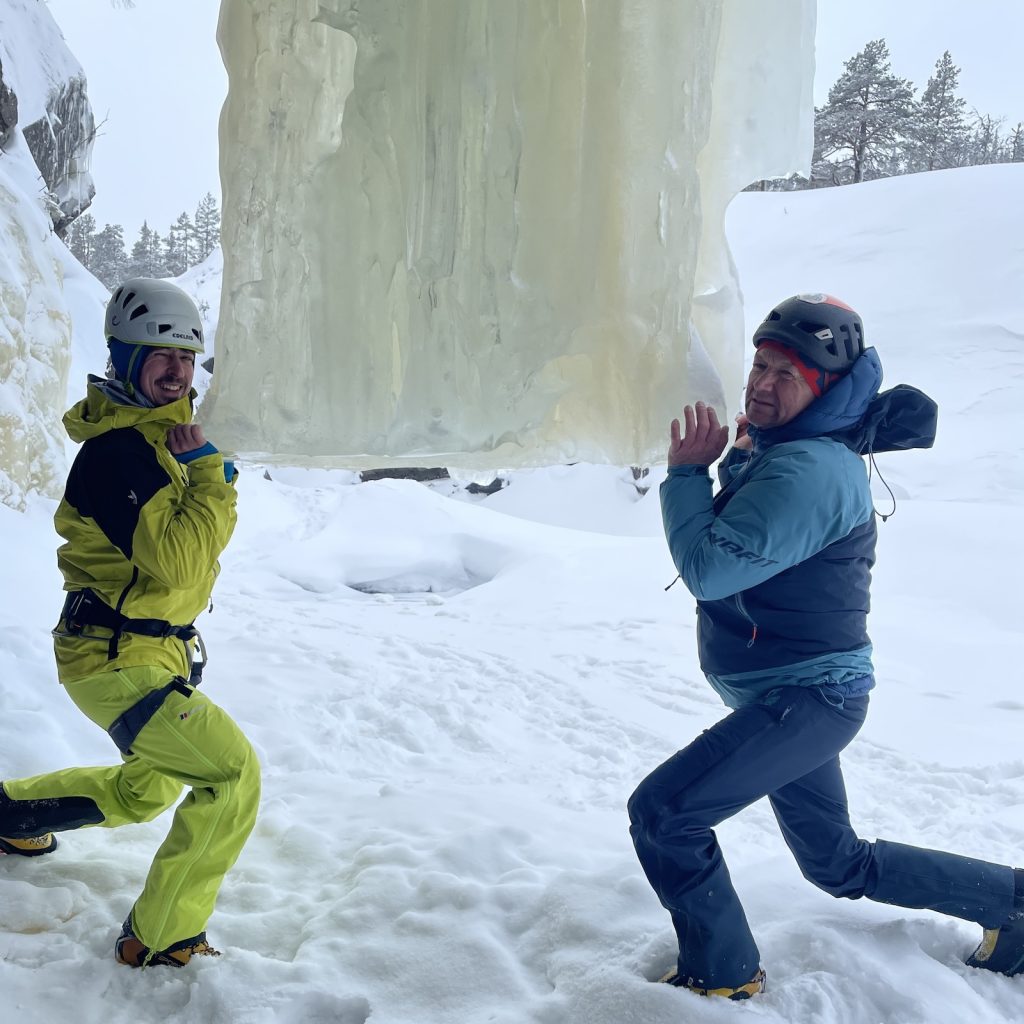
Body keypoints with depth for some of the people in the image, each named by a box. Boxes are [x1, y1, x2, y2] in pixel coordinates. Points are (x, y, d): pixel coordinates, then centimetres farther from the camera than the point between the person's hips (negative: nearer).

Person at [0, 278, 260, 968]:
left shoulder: (163, 433, 9)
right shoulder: (116, 451, -22)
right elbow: (177, 560, -29)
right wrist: (210, 476, -22)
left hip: (151, 647, 10)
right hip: (121, 662, -10)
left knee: (150, 787, 29)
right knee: (233, 777, -13)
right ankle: (161, 940, 0)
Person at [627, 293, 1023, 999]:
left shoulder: (808, 470, -23)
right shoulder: (781, 453, 9)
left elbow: (707, 569, -26)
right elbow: (730, 553, 18)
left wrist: (687, 473, -15)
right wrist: (736, 461, 5)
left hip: (808, 697, -11)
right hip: (796, 697, 11)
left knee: (662, 813, -13)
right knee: (839, 865, 23)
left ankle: (722, 975, 6)